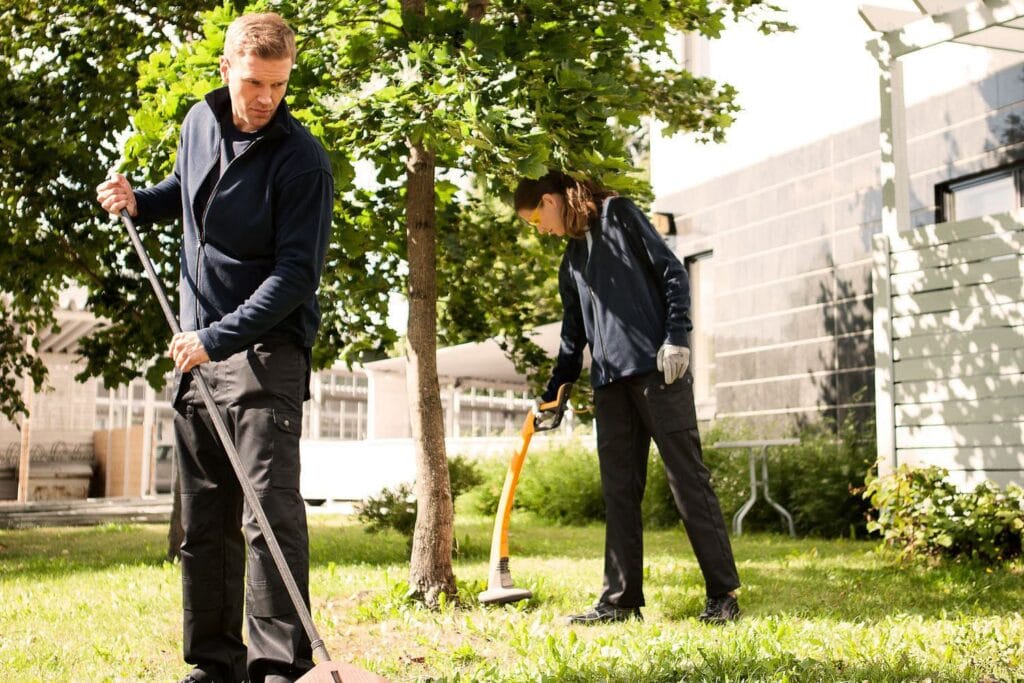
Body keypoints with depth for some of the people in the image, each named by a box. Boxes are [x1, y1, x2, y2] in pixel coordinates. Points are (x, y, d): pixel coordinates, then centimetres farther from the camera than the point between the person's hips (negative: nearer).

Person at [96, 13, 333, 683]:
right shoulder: (199, 123, 8)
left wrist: (219, 338, -22)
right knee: (203, 520, 10)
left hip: (266, 351, -7)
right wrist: (139, 201, 8)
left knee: (270, 511, -12)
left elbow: (297, 275, -18)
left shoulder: (301, 159, -13)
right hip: (198, 350, 7)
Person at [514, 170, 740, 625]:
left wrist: (676, 337, -13)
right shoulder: (571, 261, 23)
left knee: (687, 478, -5)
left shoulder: (618, 215, 3)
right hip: (610, 384, 7)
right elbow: (573, 337, 27)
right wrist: (552, 394, 25)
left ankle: (723, 594, 0)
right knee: (619, 492, 5)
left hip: (658, 370, -7)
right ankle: (621, 599, 10)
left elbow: (672, 272, -4)